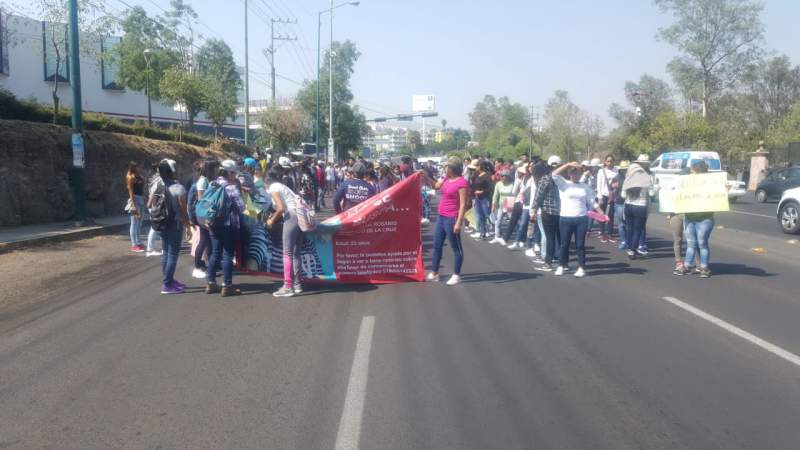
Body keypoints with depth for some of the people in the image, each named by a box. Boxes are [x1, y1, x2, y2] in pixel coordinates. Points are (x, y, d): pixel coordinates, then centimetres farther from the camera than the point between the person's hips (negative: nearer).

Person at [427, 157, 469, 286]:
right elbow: (435, 186, 27)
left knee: (456, 247, 3)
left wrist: (459, 222, -23)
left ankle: (456, 275, 11)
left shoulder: (462, 182, -16)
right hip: (441, 217, 9)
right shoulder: (446, 179, 8)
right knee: (437, 246, 14)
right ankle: (434, 273, 23)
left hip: (451, 218, -9)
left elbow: (463, 205, -19)